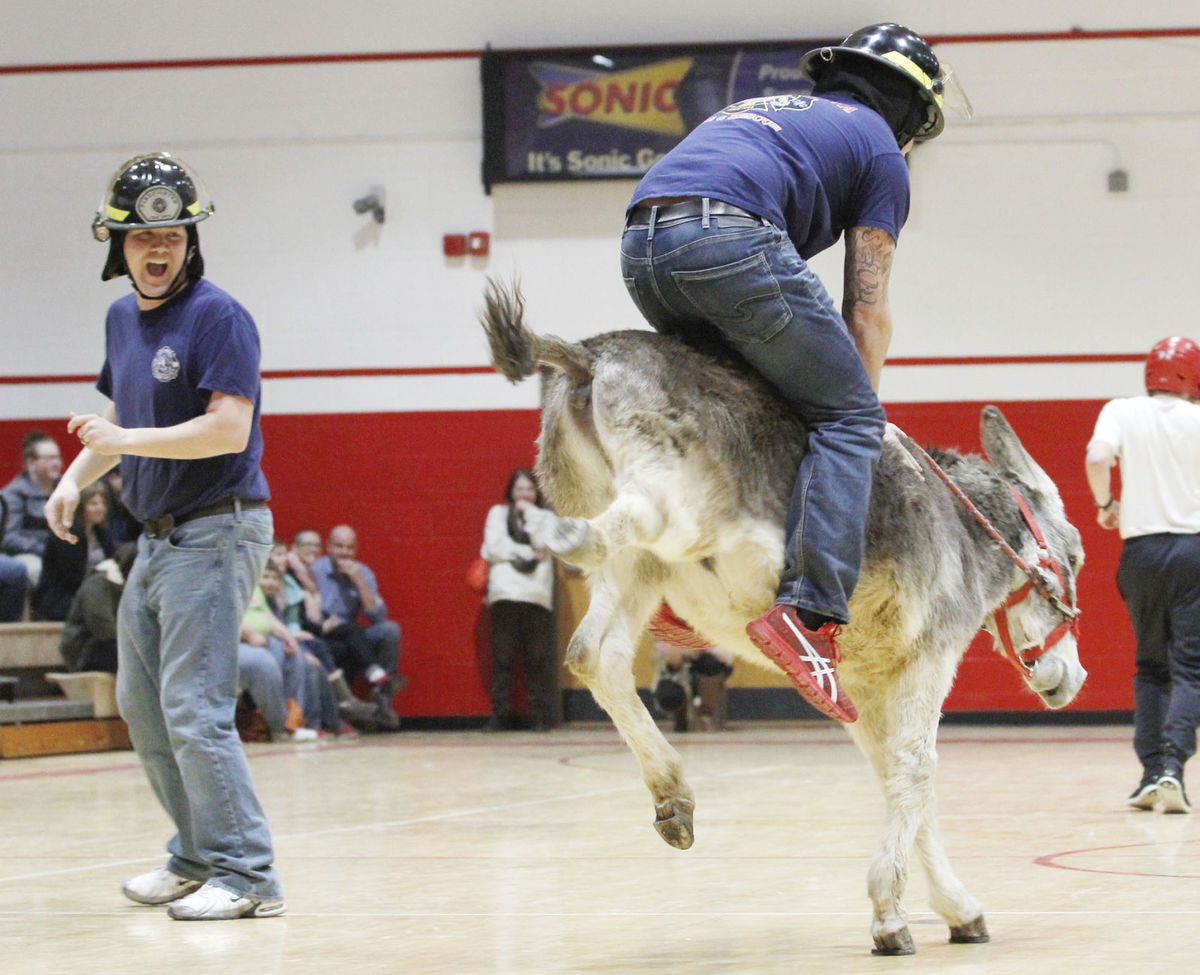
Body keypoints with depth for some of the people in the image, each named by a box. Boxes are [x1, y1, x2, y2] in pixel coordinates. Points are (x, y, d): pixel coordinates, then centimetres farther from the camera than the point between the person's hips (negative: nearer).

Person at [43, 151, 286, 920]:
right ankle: (198, 855, 28)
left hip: (217, 532, -10)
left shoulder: (217, 317, -14)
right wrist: (76, 477, 13)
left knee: (193, 710, -15)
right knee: (142, 706, 16)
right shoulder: (123, 319, 13)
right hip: (158, 535, 10)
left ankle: (246, 875, -12)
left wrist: (128, 442, -22)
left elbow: (228, 429, -23)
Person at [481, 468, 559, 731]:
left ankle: (540, 714, -4)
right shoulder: (498, 513, 19)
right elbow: (493, 548, 3)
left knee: (537, 658, -6)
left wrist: (530, 514, 5)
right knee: (502, 657, -6)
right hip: (504, 593, 0)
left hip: (537, 595, 0)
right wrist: (527, 553, -1)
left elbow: (545, 546, 1)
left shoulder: (546, 517, 20)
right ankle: (500, 714, -4)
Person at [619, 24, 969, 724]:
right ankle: (810, 612, -16)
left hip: (640, 246, 7)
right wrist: (861, 411, 25)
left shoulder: (771, 110, 39)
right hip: (730, 238, -7)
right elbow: (868, 306, 14)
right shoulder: (878, 146, 19)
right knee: (848, 418, 2)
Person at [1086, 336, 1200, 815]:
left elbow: (1098, 457, -15)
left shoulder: (1122, 412, 3)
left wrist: (1105, 504, 1)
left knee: (1150, 665, 14)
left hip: (1142, 548, 1)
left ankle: (1151, 771, 6)